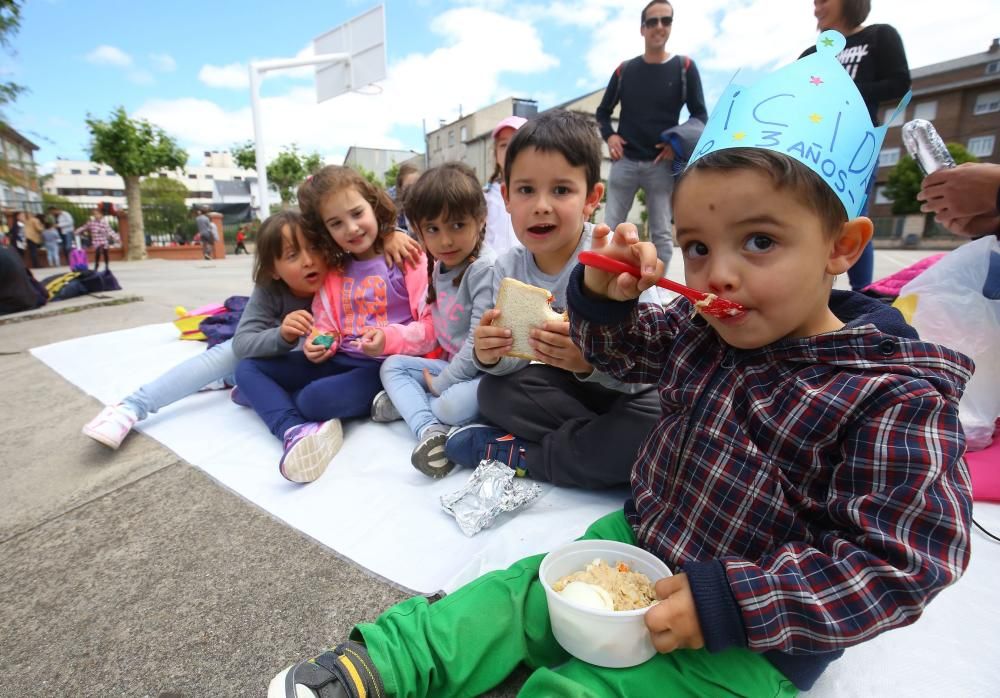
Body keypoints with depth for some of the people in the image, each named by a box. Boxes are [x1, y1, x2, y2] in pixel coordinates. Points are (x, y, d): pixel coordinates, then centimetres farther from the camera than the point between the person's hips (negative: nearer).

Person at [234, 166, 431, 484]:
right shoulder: (334, 266, 12)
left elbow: (434, 326, -12)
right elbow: (326, 323, 14)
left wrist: (390, 339, -27)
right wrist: (319, 341, -8)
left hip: (387, 366, -7)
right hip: (338, 359, 8)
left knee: (316, 398, -33)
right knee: (247, 368, -1)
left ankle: (265, 395, 2)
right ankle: (296, 432, -27)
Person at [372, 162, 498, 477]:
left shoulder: (485, 270, -22)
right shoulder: (439, 266, 4)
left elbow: (479, 343, -24)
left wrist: (440, 383, -14)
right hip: (453, 364, 9)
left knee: (455, 405, -35)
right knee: (392, 366, 4)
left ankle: (406, 404, -3)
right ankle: (429, 429, -17)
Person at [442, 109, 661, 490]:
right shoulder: (508, 268, -9)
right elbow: (514, 361, -6)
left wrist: (591, 361, -46)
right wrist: (491, 355, -29)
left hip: (629, 391, -3)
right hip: (565, 386, 4)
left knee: (658, 433, -32)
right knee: (493, 391, -14)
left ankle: (522, 455, -15)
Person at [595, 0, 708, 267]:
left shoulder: (684, 67, 6)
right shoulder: (624, 70, 10)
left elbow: (700, 115, 7)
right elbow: (603, 111, 18)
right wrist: (609, 135, -2)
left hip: (662, 165, -1)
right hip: (624, 162, 1)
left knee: (661, 234, 1)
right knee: (610, 228, -1)